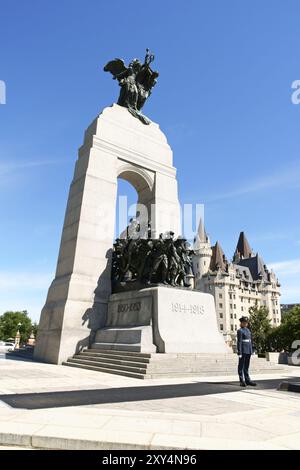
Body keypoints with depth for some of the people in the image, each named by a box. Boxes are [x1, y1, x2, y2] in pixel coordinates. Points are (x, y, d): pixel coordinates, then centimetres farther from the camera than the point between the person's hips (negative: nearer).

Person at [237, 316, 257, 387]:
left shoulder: (248, 330, 14)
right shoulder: (240, 331, -10)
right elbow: (239, 342, -15)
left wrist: (251, 350, 15)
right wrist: (239, 353, -18)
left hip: (248, 350, 8)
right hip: (243, 350, -8)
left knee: (246, 366, 12)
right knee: (241, 366, 1)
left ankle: (247, 380, 17)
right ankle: (242, 381, 7)